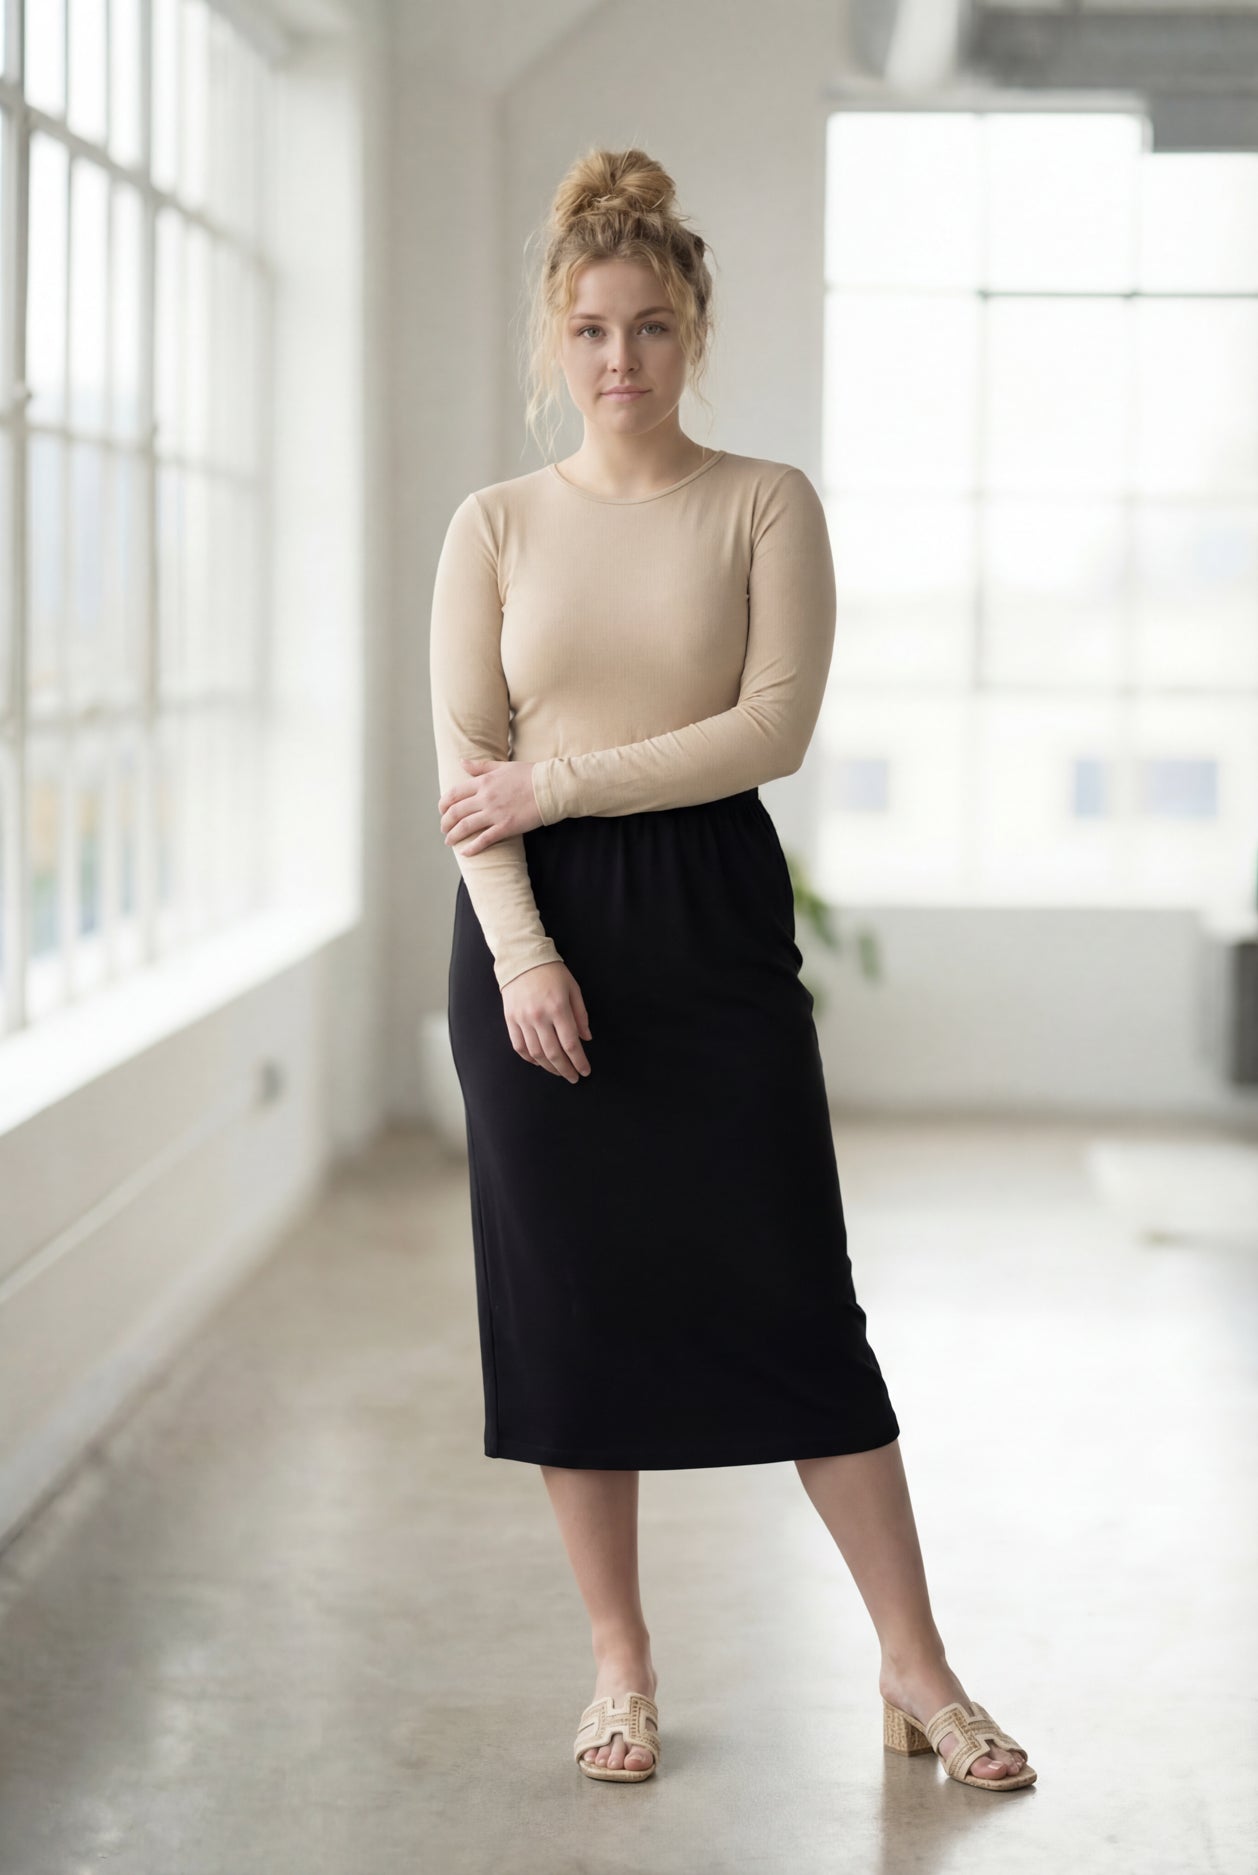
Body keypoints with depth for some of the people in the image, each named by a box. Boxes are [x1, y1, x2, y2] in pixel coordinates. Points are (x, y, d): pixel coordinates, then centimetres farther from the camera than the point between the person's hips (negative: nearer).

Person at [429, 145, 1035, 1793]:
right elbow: (463, 763, 0)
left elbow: (774, 728, -9)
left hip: (713, 920, -2)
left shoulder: (766, 506, 1)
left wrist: (560, 781, -12)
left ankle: (917, 1669, 9)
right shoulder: (496, 525, 6)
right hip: (535, 928, 2)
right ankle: (620, 1663, 19)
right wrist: (521, 952, -13)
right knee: (569, 1297, 5)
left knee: (788, 1290, -1)